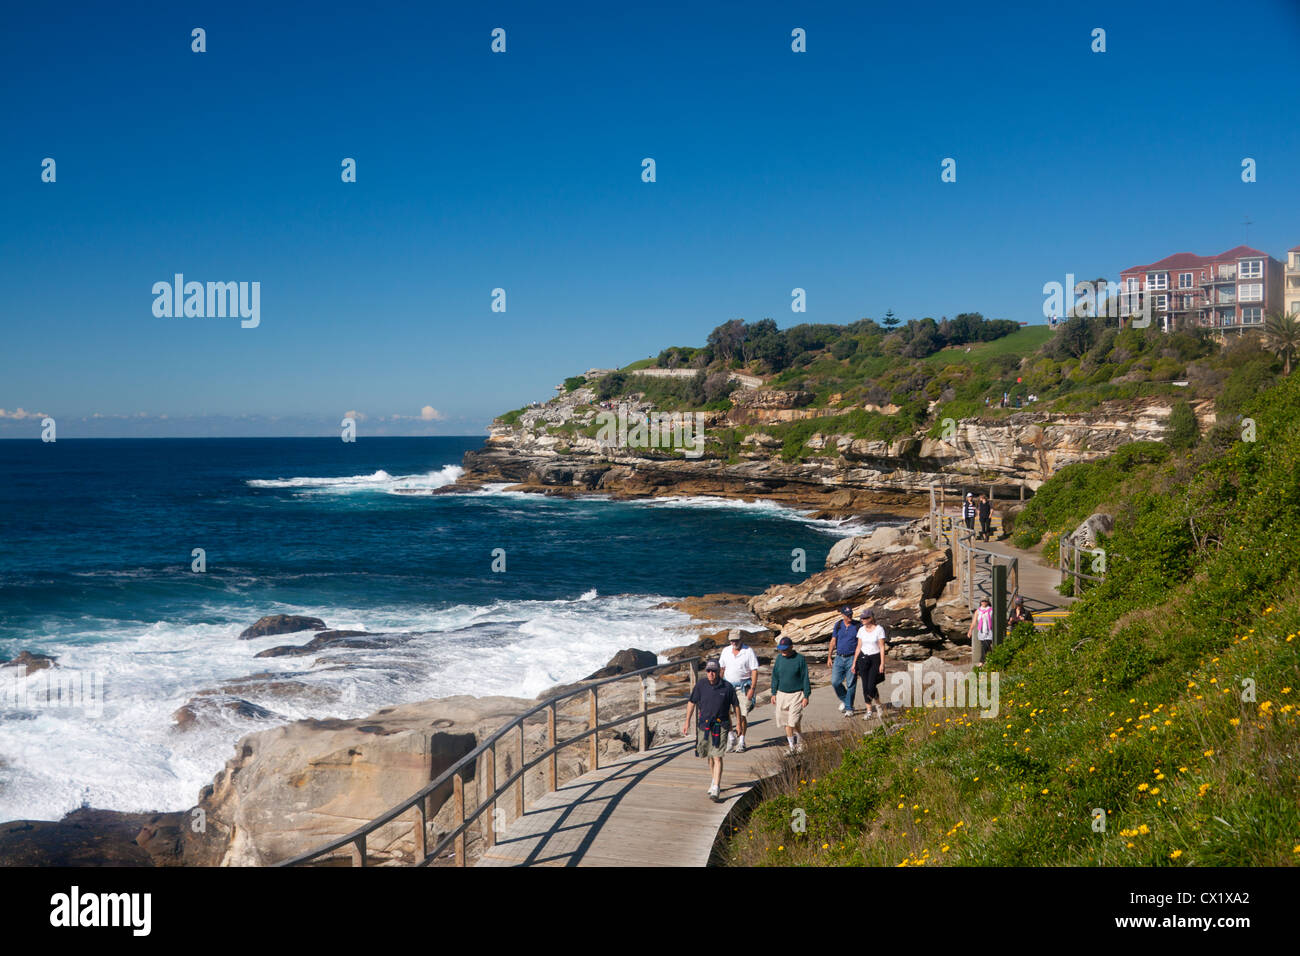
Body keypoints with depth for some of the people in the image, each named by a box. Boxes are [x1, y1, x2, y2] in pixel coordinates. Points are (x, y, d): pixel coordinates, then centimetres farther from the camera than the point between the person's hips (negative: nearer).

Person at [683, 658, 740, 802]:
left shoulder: (727, 687, -8)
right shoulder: (700, 685, -4)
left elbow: (735, 706, 4)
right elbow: (691, 703, 7)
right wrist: (687, 722, 8)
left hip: (721, 726, -3)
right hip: (704, 724, 3)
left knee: (717, 757, -11)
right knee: (710, 756, 16)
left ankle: (716, 789, -13)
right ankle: (715, 780, 37)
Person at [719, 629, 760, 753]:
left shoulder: (749, 651, -6)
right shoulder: (726, 651, 7)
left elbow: (755, 671, -7)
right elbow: (721, 668, 14)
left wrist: (752, 688, -13)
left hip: (743, 687, -3)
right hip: (728, 685, 3)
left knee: (742, 715, 0)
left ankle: (741, 741, 10)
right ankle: (730, 736, 5)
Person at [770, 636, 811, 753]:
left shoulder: (800, 659, -8)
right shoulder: (779, 658, 4)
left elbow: (805, 679, -5)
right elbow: (775, 677, 13)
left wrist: (806, 696, -7)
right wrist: (774, 694, 11)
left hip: (796, 694, -4)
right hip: (782, 694, 4)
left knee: (793, 721, -12)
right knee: (785, 721, 6)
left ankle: (799, 743, 6)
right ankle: (791, 745, 18)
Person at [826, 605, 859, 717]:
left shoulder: (857, 626, -2)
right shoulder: (838, 625, 6)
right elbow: (833, 642, 10)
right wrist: (829, 657, 6)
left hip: (852, 658, -3)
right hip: (839, 658, 3)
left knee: (851, 684, -2)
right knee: (835, 682, -2)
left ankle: (849, 708, 7)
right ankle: (844, 700, 23)